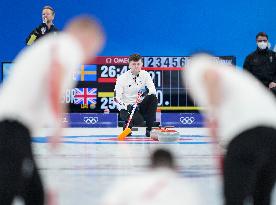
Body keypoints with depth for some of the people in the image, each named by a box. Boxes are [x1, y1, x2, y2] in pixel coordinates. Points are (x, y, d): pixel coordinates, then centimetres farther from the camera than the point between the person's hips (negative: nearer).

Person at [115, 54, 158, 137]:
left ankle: (149, 129, -17)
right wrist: (127, 106, -31)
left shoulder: (145, 74, 0)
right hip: (126, 107, -4)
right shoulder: (122, 78, -9)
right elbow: (117, 98, -14)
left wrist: (147, 91, -35)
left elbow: (153, 91, -11)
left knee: (153, 98, -25)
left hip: (140, 106, 4)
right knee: (139, 121, -33)